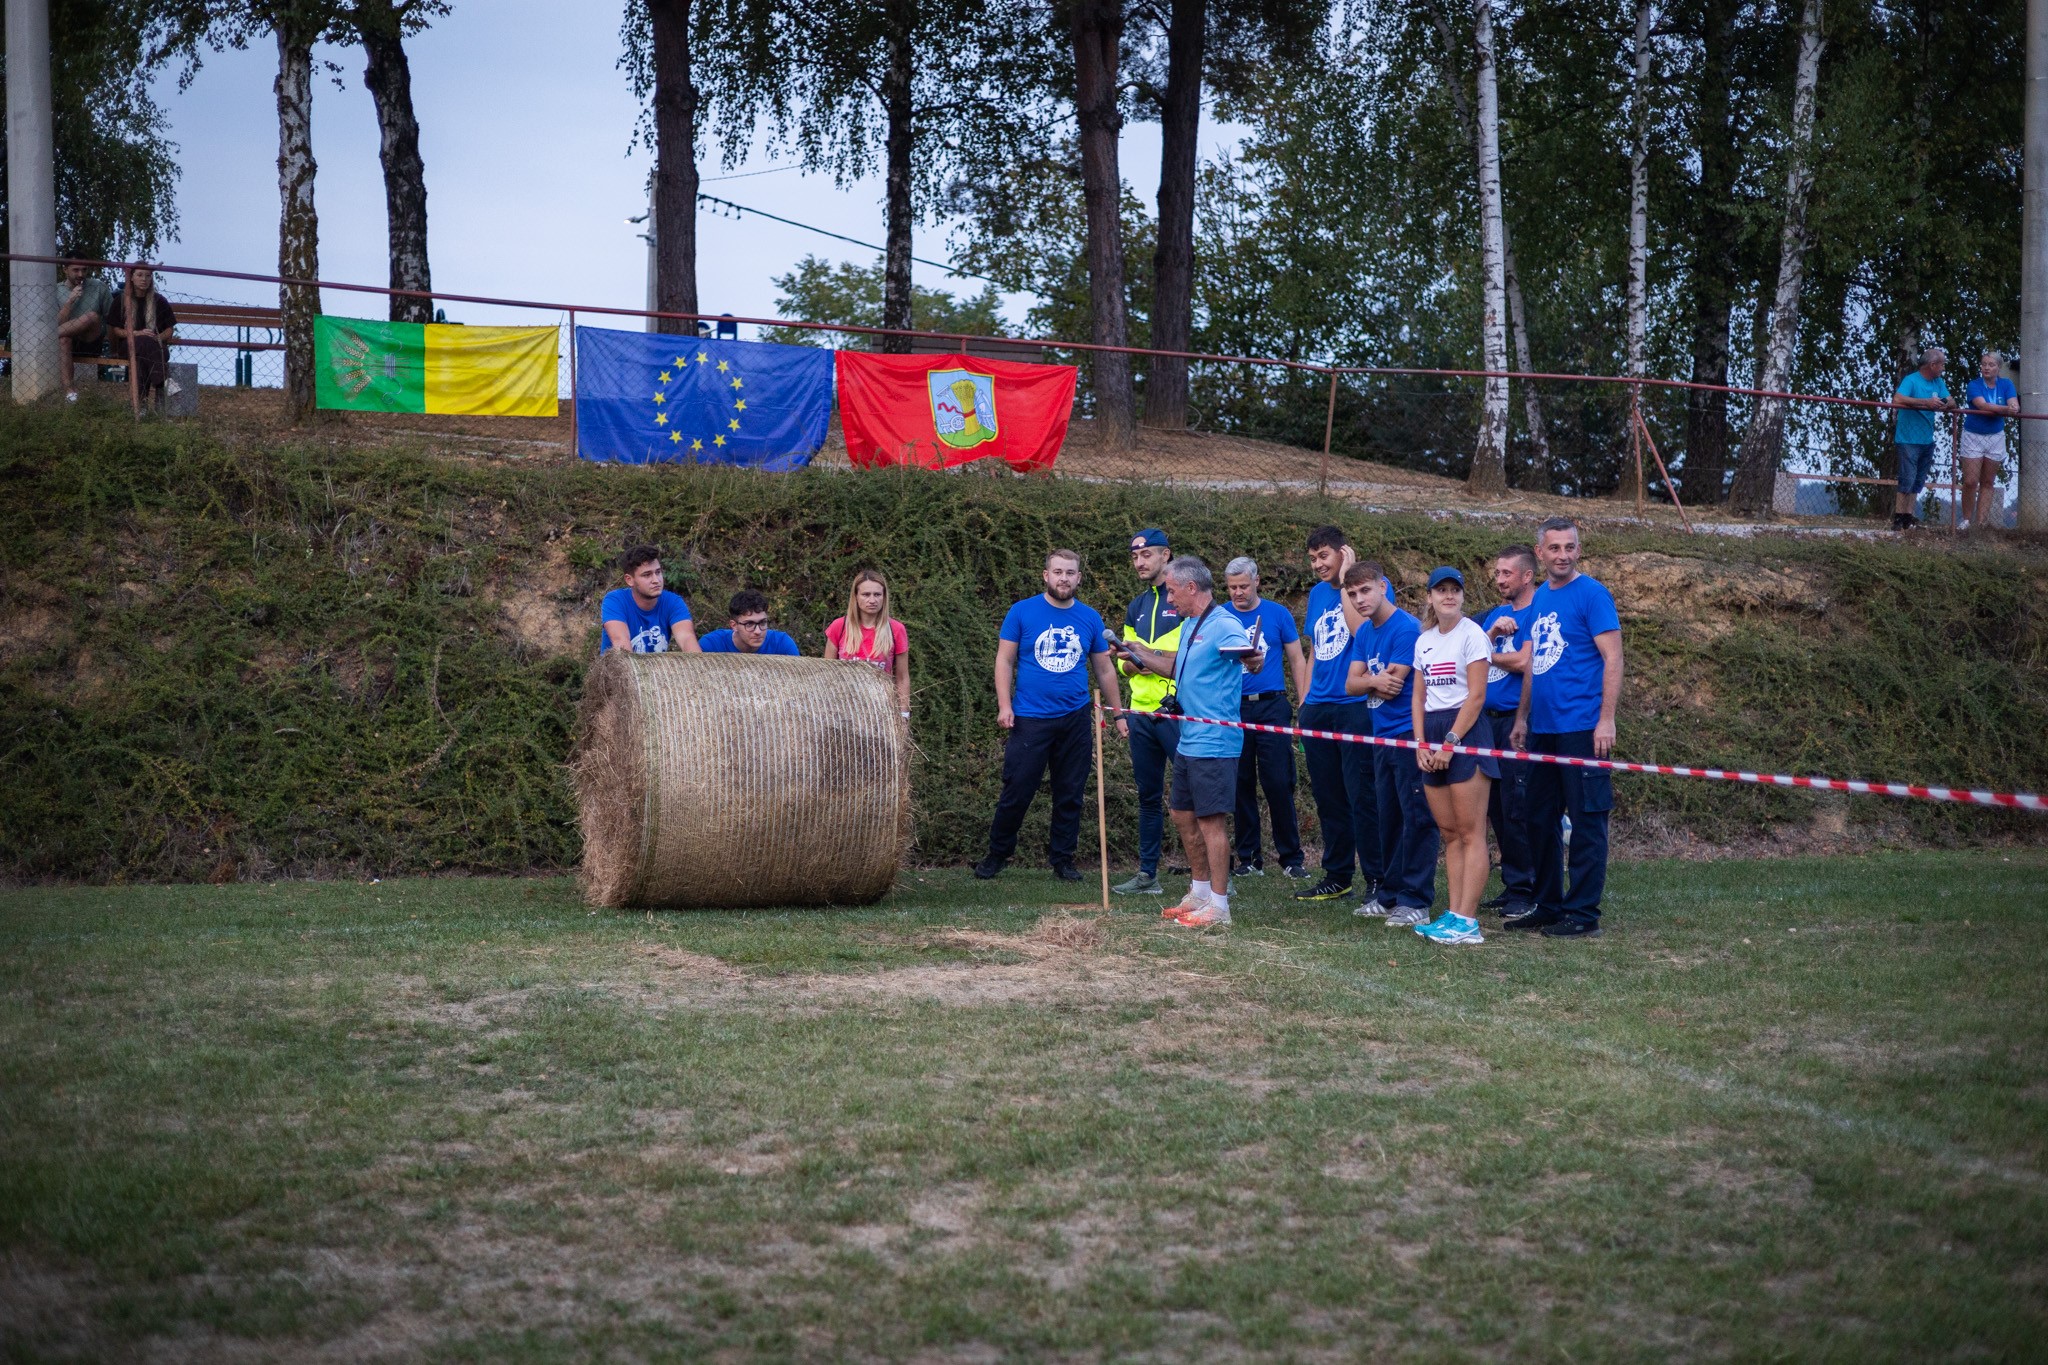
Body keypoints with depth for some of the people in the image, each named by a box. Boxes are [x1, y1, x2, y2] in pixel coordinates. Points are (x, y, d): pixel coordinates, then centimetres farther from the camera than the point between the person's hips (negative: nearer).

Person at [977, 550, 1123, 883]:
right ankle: (996, 854, 13)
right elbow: (1005, 659, 1)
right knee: (1017, 790, -2)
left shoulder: (1090, 618, 7)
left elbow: (1104, 669, 14)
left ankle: (1063, 858, 18)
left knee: (1070, 793, 7)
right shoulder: (1023, 612, -1)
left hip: (1075, 718, 3)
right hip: (1030, 718, -3)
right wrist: (1004, 705, -8)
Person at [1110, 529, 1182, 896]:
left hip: (1177, 713, -7)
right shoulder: (1136, 607, 17)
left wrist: (1144, 656, -11)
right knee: (1148, 796, 11)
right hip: (1141, 714, 7)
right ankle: (1147, 875, 17)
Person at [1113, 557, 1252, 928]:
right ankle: (1200, 893, 29)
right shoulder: (1188, 626, 15)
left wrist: (1249, 655, -52)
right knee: (1184, 816, 17)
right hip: (1188, 740, 10)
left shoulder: (1223, 625, -16)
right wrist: (1141, 653, 27)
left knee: (1211, 820, -5)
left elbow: (1250, 656, -31)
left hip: (1213, 742, -10)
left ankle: (1218, 906, 1)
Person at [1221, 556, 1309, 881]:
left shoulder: (1277, 614, 6)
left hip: (1272, 706, -1)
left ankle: (1291, 857, 3)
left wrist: (1305, 704, 1)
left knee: (1279, 783, -5)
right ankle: (1248, 858, 13)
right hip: (1232, 708, 1)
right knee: (1241, 785, 4)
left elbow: (1297, 659, 8)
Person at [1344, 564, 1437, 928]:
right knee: (1388, 816, 14)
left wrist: (1367, 681, 2)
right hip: (1382, 736, 9)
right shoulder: (1364, 633, 12)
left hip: (1408, 734, -9)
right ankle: (1390, 894, 23)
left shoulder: (1406, 628, -13)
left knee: (1416, 817, -5)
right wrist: (1373, 681, -12)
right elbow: (1351, 684, 8)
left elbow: (1393, 687, -15)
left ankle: (1416, 901, -4)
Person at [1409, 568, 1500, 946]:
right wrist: (1421, 743, 1)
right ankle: (1453, 914, 10)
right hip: (1432, 732, 7)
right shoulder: (1424, 641, 14)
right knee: (1449, 833, 8)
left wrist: (1450, 743, -15)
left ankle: (1467, 922, -9)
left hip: (1466, 731, -7)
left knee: (1470, 832, -7)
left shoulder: (1472, 634, -7)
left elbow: (1476, 696, -12)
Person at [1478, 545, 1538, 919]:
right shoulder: (1496, 614, 17)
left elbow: (1523, 662, -17)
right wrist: (1492, 632, -7)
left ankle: (1525, 891, -2)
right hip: (1491, 719, 8)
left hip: (1517, 720, -8)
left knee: (1517, 808, -7)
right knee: (1496, 808, 11)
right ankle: (1511, 885, 18)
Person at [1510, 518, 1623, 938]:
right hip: (1542, 729, 8)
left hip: (1581, 727, -8)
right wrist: (1521, 719, 17)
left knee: (1586, 821, -2)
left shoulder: (1592, 594, -7)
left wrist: (1606, 720, -18)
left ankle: (1583, 912, 3)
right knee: (1541, 820, 12)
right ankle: (1548, 906, 21)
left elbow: (1612, 659, -11)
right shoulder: (1538, 600, 14)